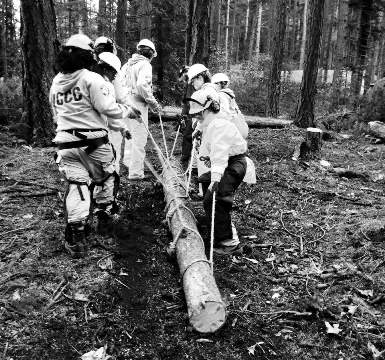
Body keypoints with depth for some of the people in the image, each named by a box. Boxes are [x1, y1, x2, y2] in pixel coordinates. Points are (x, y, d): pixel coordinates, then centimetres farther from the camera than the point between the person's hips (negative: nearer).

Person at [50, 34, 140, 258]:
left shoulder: (56, 83, 12)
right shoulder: (91, 79, -10)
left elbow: (56, 115, 17)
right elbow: (108, 108, -16)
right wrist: (129, 111, 0)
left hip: (65, 143, 5)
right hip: (93, 141, -4)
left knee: (76, 185, 4)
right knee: (105, 179, 19)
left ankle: (76, 236, -3)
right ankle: (104, 219, 32)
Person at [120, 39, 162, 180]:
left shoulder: (127, 64, 14)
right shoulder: (145, 64, -9)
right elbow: (142, 85, -24)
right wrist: (152, 102, -16)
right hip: (138, 104, -8)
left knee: (130, 134, 24)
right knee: (139, 138, -1)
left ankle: (128, 160, 38)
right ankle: (136, 172, 4)